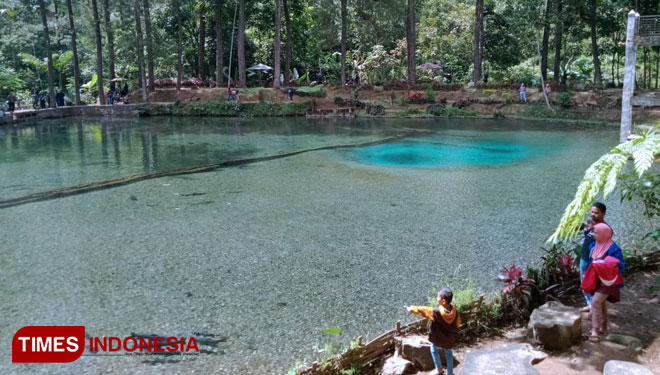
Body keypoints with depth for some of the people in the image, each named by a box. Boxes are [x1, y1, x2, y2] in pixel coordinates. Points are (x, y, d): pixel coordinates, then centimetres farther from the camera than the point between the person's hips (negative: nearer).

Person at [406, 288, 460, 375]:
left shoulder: (436, 312, -33)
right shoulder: (454, 311, -20)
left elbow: (422, 310, -19)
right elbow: (458, 323, -2)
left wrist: (411, 309, -3)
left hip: (438, 339, -3)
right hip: (450, 339, 3)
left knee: (434, 350, 27)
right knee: (448, 352, 30)